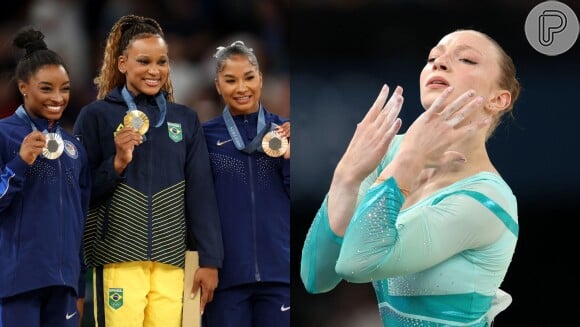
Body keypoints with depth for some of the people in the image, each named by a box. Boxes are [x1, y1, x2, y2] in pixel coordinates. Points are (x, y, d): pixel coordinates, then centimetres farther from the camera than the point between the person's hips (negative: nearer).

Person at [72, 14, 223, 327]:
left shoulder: (185, 119, 9)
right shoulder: (96, 115, 1)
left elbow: (201, 192, 8)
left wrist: (209, 260, 3)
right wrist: (118, 163, -16)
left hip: (170, 258, 3)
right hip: (117, 256, -2)